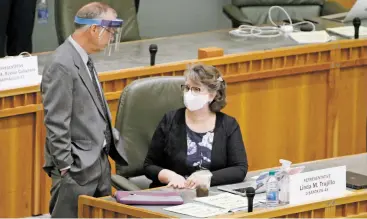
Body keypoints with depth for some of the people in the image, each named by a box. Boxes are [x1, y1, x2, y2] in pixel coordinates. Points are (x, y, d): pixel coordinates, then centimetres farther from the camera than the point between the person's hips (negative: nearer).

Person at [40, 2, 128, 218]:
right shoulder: (62, 65, -18)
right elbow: (56, 124, -19)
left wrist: (113, 138, 13)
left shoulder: (84, 59, 11)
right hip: (77, 167, -10)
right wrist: (67, 170, -19)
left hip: (99, 161, 10)